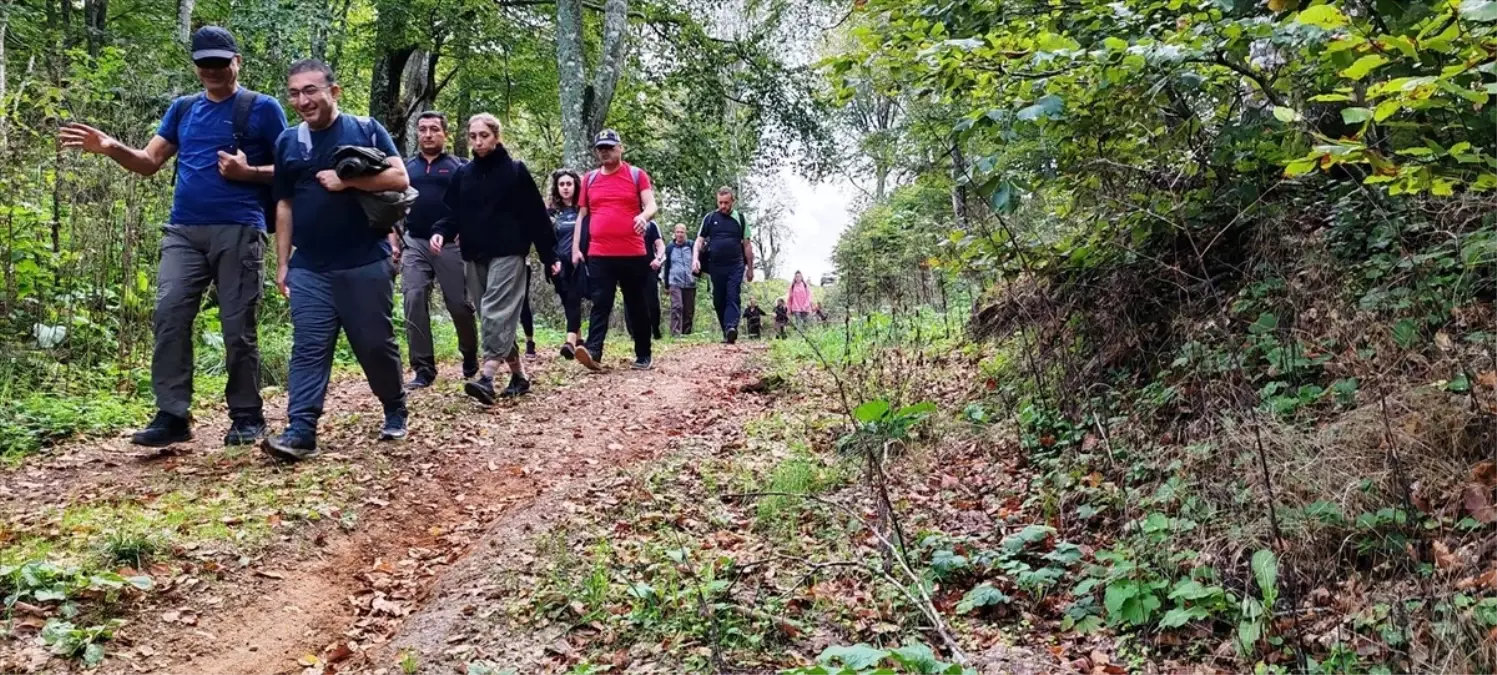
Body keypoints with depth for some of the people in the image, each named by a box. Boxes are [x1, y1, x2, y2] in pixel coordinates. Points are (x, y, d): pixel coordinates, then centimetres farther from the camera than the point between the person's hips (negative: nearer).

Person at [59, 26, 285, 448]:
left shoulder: (262, 109, 3)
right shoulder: (182, 109, 17)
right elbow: (149, 162, 14)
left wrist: (249, 172, -15)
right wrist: (111, 149, -5)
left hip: (239, 232, -4)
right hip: (183, 232, 5)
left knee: (238, 327, -1)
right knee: (169, 317, -7)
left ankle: (247, 416, 9)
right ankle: (172, 415, -4)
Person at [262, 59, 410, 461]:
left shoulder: (366, 130, 1)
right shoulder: (288, 142, 12)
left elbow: (400, 178, -7)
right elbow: (284, 206, 14)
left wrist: (347, 180, -17)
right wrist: (282, 263, 10)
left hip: (367, 263, -3)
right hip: (309, 268, 3)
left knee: (376, 344, 7)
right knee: (307, 349, -4)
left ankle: (395, 411, 28)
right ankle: (300, 431, -7)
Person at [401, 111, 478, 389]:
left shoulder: (458, 167, 6)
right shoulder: (406, 167, 14)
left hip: (450, 244, -2)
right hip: (414, 244, 2)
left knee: (459, 304, 1)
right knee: (414, 304, -8)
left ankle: (470, 358, 25)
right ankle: (423, 369, -3)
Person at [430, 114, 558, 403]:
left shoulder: (515, 171, -1)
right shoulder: (463, 174, 12)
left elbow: (536, 215, -2)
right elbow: (454, 213, 12)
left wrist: (549, 255, -4)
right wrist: (441, 232, -11)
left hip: (508, 253, -5)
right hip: (475, 256, 6)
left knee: (498, 311, -16)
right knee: (490, 315, 7)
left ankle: (486, 377, -25)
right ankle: (519, 375, 16)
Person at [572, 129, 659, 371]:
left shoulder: (637, 175, 4)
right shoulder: (589, 179, 13)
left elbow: (651, 206, -6)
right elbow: (582, 215, 17)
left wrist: (644, 216, -30)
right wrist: (576, 247, 9)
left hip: (633, 254, -2)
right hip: (598, 254, 2)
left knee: (637, 305, 7)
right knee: (600, 304, -7)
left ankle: (643, 355, 16)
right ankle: (593, 352, -17)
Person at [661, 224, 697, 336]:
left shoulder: (691, 246, 3)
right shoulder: (670, 247, 4)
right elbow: (667, 266, 10)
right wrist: (666, 284, 11)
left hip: (690, 283, 2)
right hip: (675, 282, -2)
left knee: (689, 310, 6)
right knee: (677, 307, -15)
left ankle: (687, 333, 16)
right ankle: (675, 333, -19)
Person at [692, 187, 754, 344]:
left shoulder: (739, 219, 7)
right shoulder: (709, 218, 7)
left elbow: (747, 245, 11)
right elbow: (699, 241, 8)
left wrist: (750, 268, 11)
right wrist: (695, 258, -10)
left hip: (736, 266, -2)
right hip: (716, 266, 2)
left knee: (733, 297, -15)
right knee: (719, 300, 5)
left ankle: (731, 328, -30)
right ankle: (726, 332, 13)